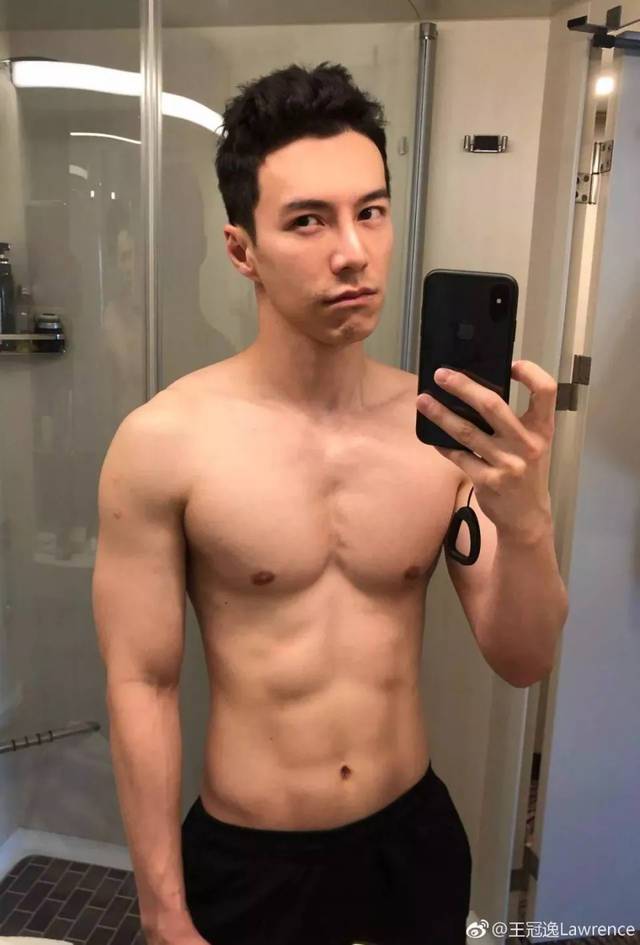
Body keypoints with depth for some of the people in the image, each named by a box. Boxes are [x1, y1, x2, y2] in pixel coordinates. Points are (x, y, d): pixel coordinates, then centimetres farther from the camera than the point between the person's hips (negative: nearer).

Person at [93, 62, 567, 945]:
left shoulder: (443, 426, -9)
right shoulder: (164, 441, -18)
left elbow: (522, 661, -8)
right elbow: (141, 687, -12)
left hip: (414, 833, 3)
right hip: (246, 860, -2)